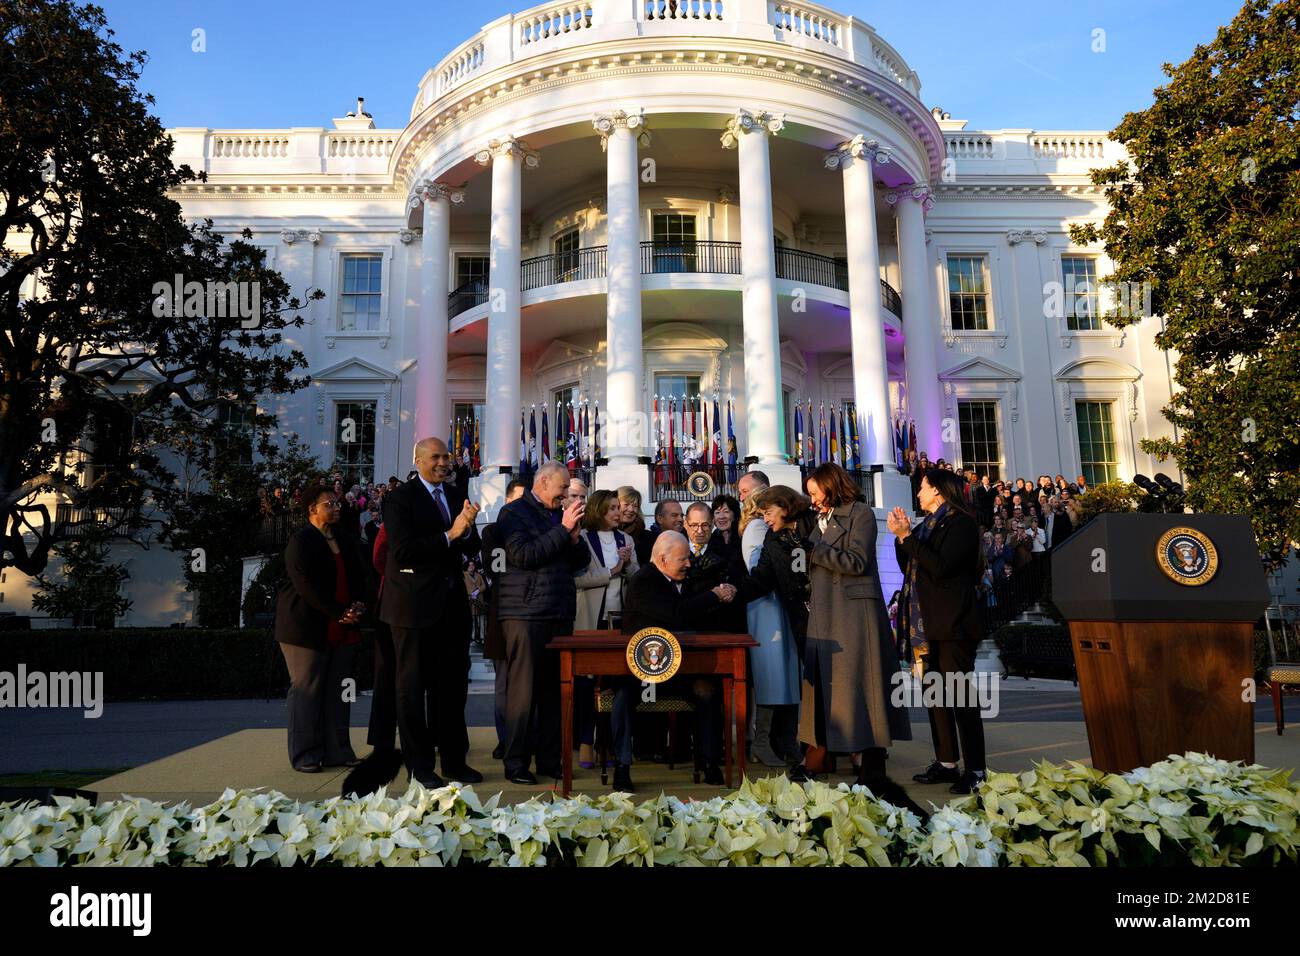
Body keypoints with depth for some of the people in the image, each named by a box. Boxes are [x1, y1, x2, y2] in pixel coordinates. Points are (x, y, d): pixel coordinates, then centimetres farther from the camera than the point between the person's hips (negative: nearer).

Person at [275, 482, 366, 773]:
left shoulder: (343, 541, 16)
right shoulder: (300, 542, -6)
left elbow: (356, 578, 19)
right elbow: (307, 586, -15)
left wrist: (358, 605, 0)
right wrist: (340, 613, -15)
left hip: (343, 629, 7)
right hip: (308, 629, -7)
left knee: (338, 693, 8)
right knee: (306, 691, 1)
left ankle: (337, 752, 14)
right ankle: (304, 756, 8)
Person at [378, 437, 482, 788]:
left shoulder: (457, 497, 12)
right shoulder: (400, 498, -7)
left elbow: (472, 548, 8)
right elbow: (403, 551, -18)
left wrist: (468, 529, -13)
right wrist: (449, 535, -20)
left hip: (452, 604, 6)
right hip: (415, 604, -6)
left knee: (452, 685, 12)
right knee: (412, 687, 6)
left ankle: (454, 759, 24)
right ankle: (420, 765, 17)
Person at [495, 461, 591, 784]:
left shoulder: (560, 515, 18)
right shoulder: (513, 513, -2)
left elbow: (580, 561, 19)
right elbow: (523, 555, -16)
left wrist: (575, 538, -1)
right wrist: (562, 530, -14)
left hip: (560, 613, 6)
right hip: (526, 613, -6)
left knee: (554, 688, 9)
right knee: (523, 688, -2)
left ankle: (549, 758, 18)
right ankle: (516, 763, 7)